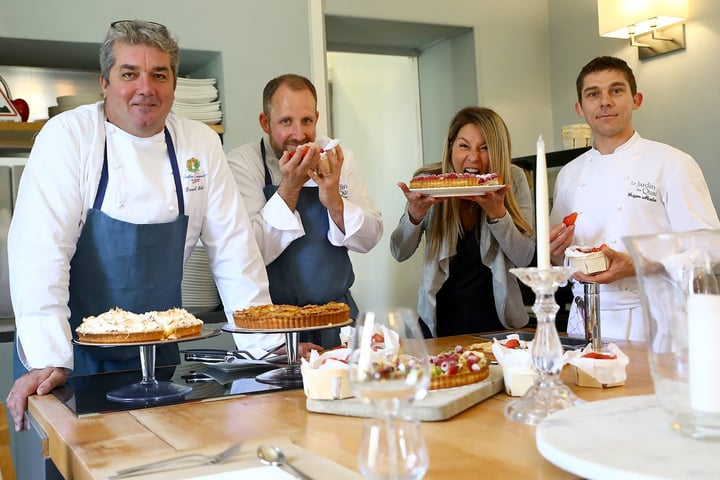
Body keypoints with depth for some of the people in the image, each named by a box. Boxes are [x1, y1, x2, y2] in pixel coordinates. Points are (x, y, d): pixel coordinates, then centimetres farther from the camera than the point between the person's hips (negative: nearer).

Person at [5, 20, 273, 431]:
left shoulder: (201, 143, -2)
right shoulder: (68, 135, -11)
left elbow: (233, 246, 0)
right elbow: (41, 249, -18)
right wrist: (48, 362, -27)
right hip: (74, 353, -3)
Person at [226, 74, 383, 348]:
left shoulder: (337, 158, 6)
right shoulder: (242, 163, -6)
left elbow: (370, 238, 3)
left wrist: (335, 202, -12)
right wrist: (289, 188, -18)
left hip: (338, 312, 3)